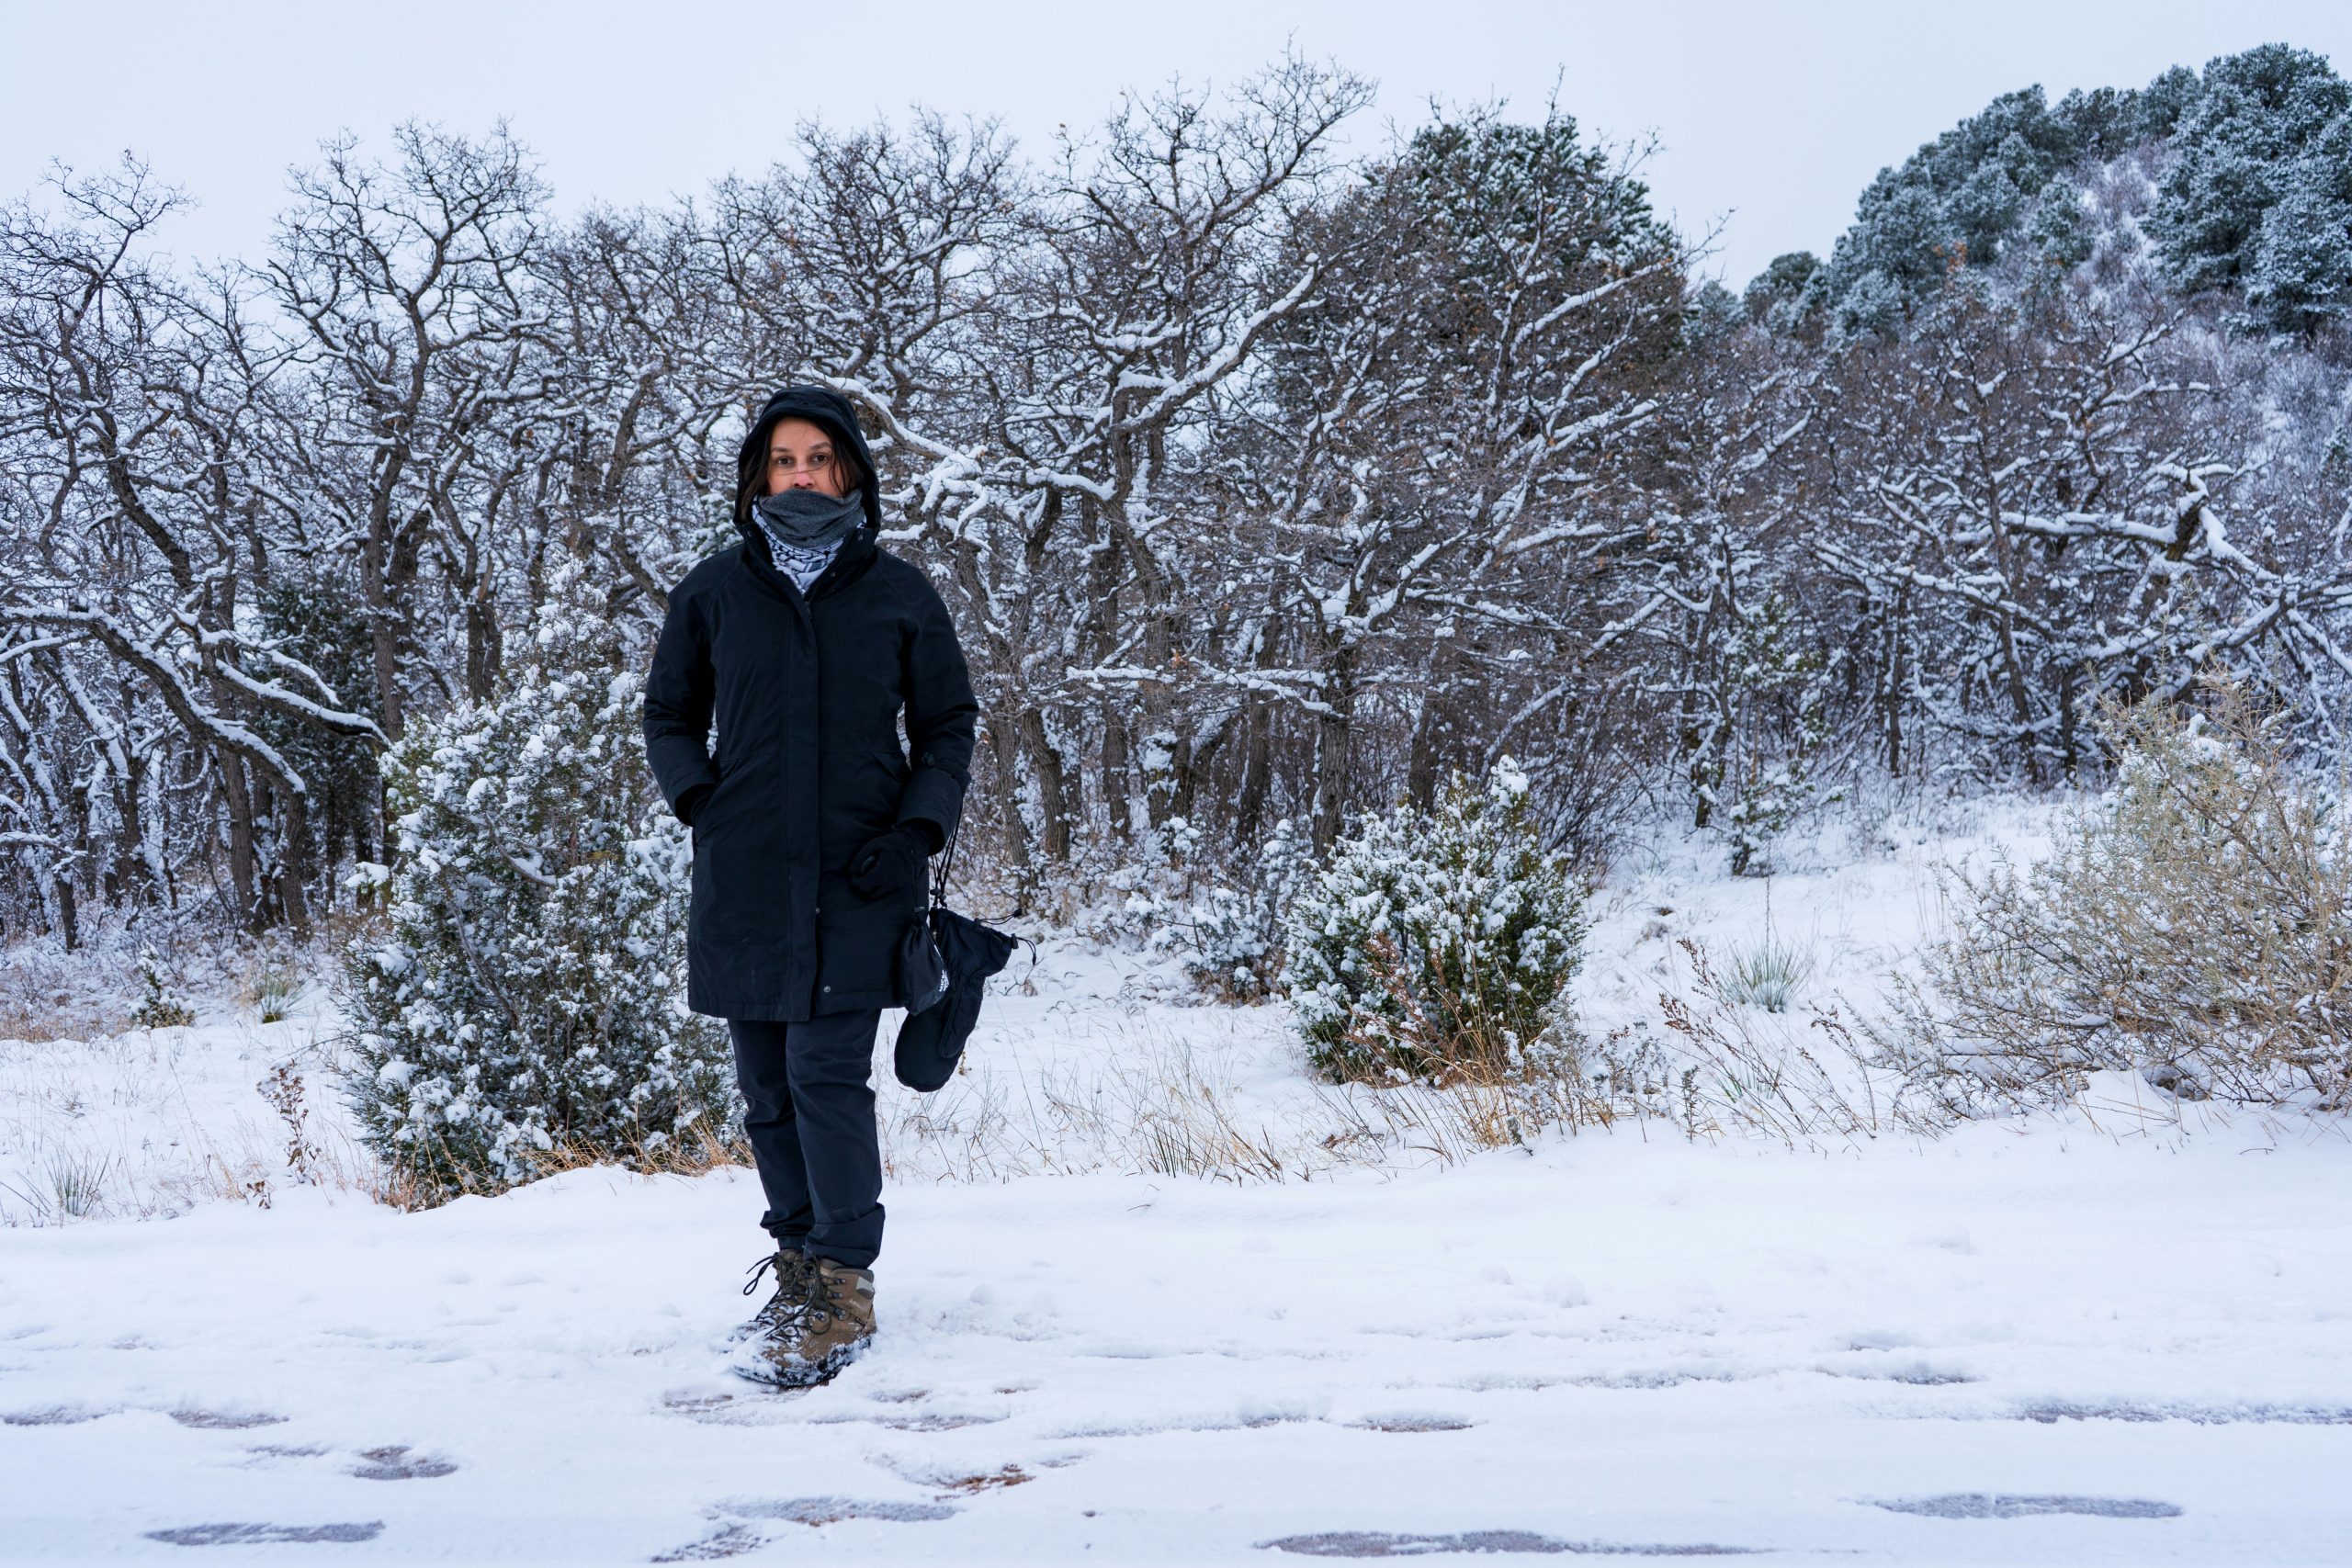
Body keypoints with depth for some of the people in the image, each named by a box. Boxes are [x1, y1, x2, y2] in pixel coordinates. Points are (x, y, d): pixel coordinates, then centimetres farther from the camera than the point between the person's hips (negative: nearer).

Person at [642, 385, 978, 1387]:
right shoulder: (713, 592, 7)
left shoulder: (900, 595, 4)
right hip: (743, 879, 3)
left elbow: (949, 723, 11)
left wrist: (920, 829, -3)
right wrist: (695, 797, 1)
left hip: (857, 879, -2)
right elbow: (669, 713, 18)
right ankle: (798, 1258, 23)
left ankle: (844, 1288, -1)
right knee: (766, 1082, 8)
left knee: (827, 1071, -10)